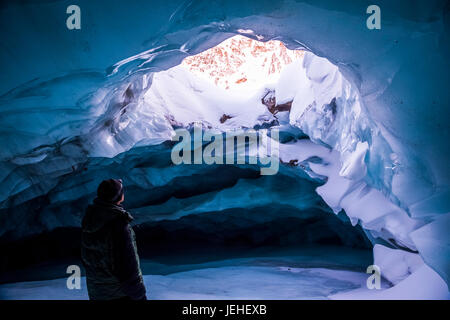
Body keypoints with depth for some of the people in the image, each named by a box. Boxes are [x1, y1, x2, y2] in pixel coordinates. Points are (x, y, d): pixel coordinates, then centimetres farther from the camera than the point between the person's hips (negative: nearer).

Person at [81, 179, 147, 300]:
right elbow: (127, 264, -24)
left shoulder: (89, 218, 0)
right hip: (119, 293, -8)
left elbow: (85, 258, 11)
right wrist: (139, 295, -15)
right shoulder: (118, 223, -25)